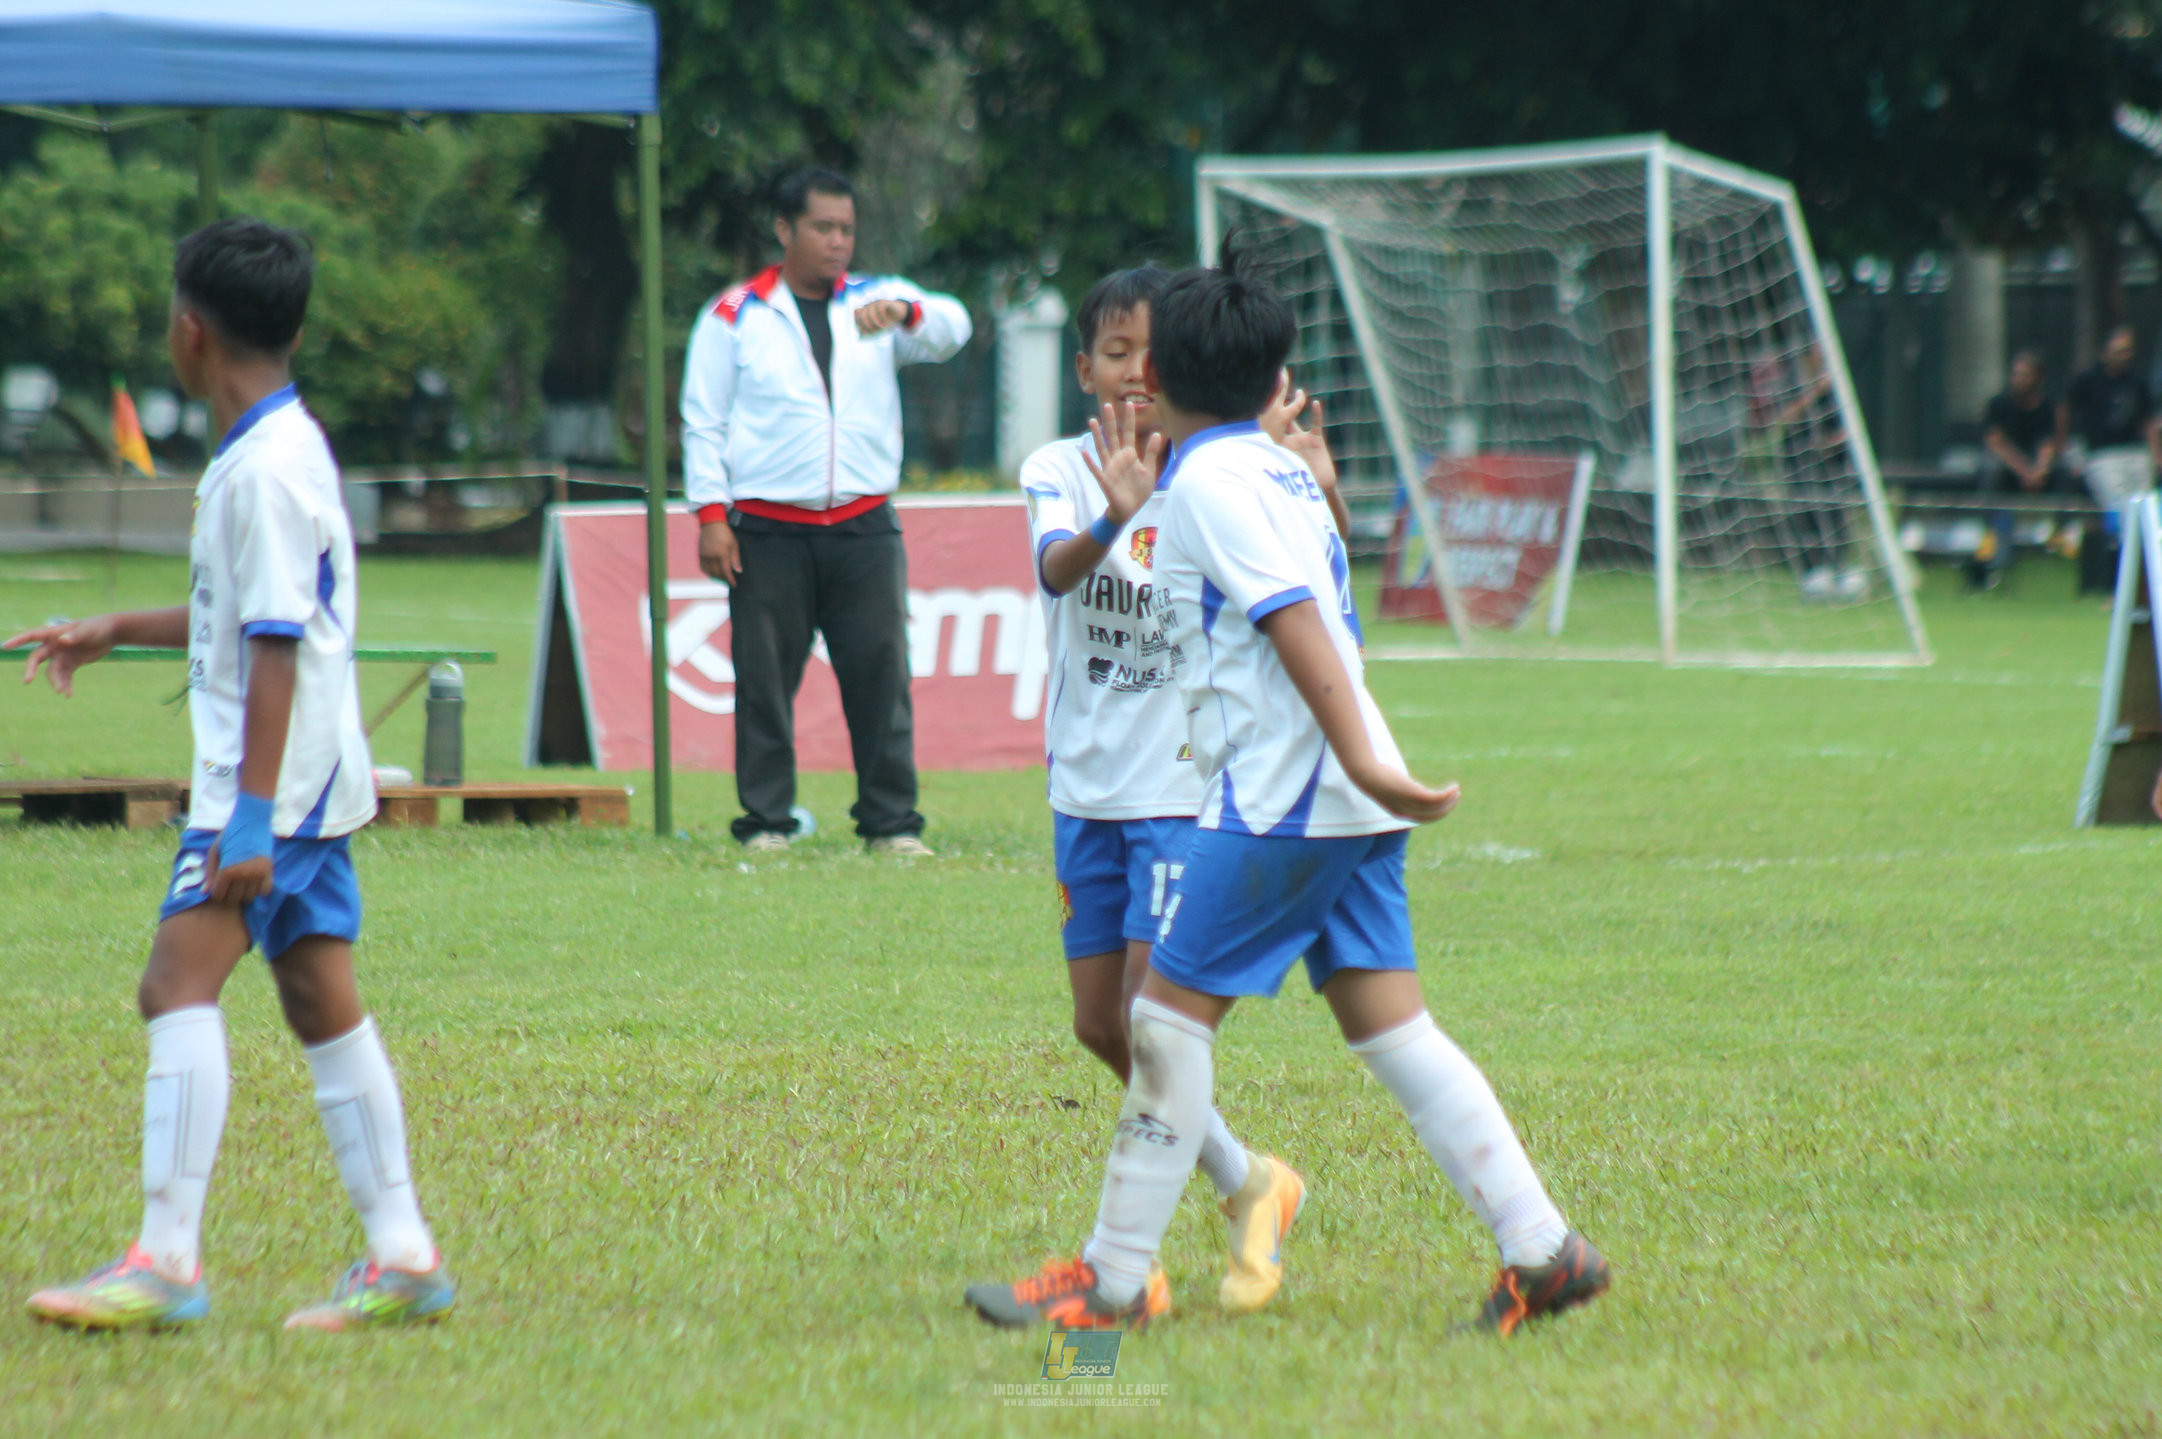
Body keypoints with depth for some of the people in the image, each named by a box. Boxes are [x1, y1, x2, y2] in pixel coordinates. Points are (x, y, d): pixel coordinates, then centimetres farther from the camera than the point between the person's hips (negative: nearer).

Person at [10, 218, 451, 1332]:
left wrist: (250, 817, -24)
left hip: (270, 778, -10)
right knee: (321, 999, 11)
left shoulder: (265, 469, -17)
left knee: (181, 977, -15)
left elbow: (275, 649, -21)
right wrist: (114, 633, 37)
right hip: (313, 781, 10)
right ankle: (401, 1252, 12)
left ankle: (167, 1258, -22)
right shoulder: (285, 448, 15)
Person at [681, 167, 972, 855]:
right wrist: (711, 515, -4)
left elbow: (952, 327, -3)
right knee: (765, 681, -1)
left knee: (880, 674, -1)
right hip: (768, 532, -2)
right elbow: (703, 422, 5)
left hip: (864, 527, 2)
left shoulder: (876, 302, 13)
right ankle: (766, 821, 6)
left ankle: (892, 821, 5)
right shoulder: (734, 318, 7)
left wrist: (906, 311, -25)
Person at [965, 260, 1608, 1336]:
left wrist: (1359, 758, -28)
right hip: (1348, 805, 9)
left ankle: (1116, 1279, 0)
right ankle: (1542, 1250, -1)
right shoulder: (1274, 470, 18)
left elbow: (1296, 621, -21)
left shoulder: (1211, 482, -9)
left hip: (1280, 798, -9)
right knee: (1389, 1025, 6)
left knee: (1172, 1014, -3)